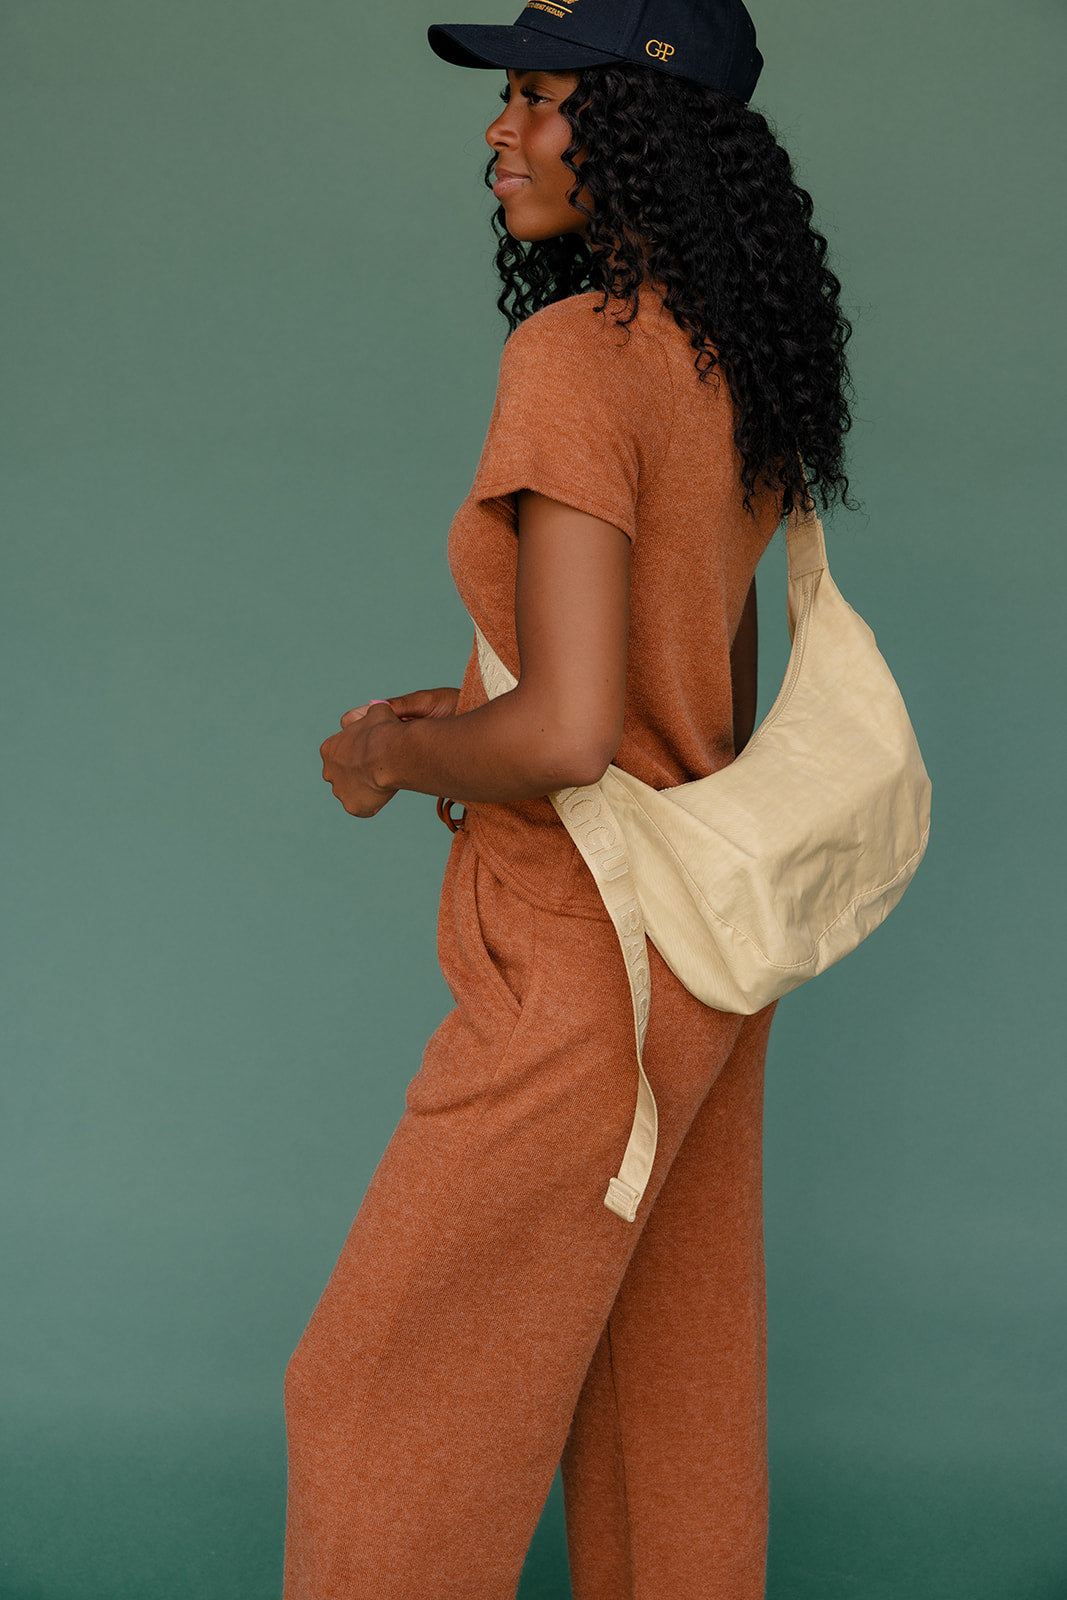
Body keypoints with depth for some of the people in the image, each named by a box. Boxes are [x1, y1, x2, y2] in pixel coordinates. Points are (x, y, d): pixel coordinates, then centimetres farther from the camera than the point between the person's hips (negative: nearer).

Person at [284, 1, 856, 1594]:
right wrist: (468, 709, 10)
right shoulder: (737, 368, 6)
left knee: (387, 1403, 7)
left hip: (589, 968, -9)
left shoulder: (575, 351, -21)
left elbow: (569, 735, -27)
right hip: (710, 941, 9)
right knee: (674, 1399, 19)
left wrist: (390, 760, -8)